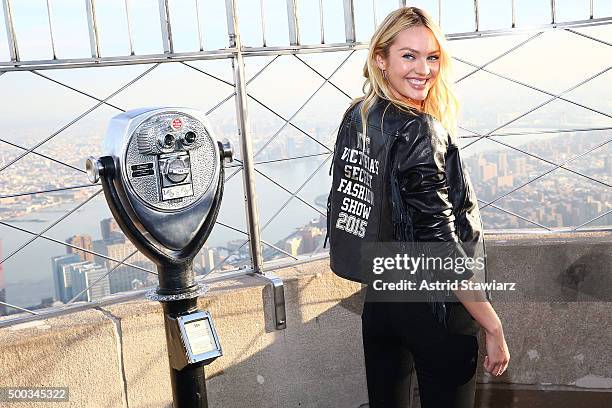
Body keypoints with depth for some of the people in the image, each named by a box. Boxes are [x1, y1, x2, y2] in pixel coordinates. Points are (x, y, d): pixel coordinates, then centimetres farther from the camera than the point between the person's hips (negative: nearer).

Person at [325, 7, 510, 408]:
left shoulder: (355, 118, 2)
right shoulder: (419, 134, -21)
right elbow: (441, 246, -23)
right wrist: (494, 328, -16)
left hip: (378, 296, 8)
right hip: (432, 305, -7)